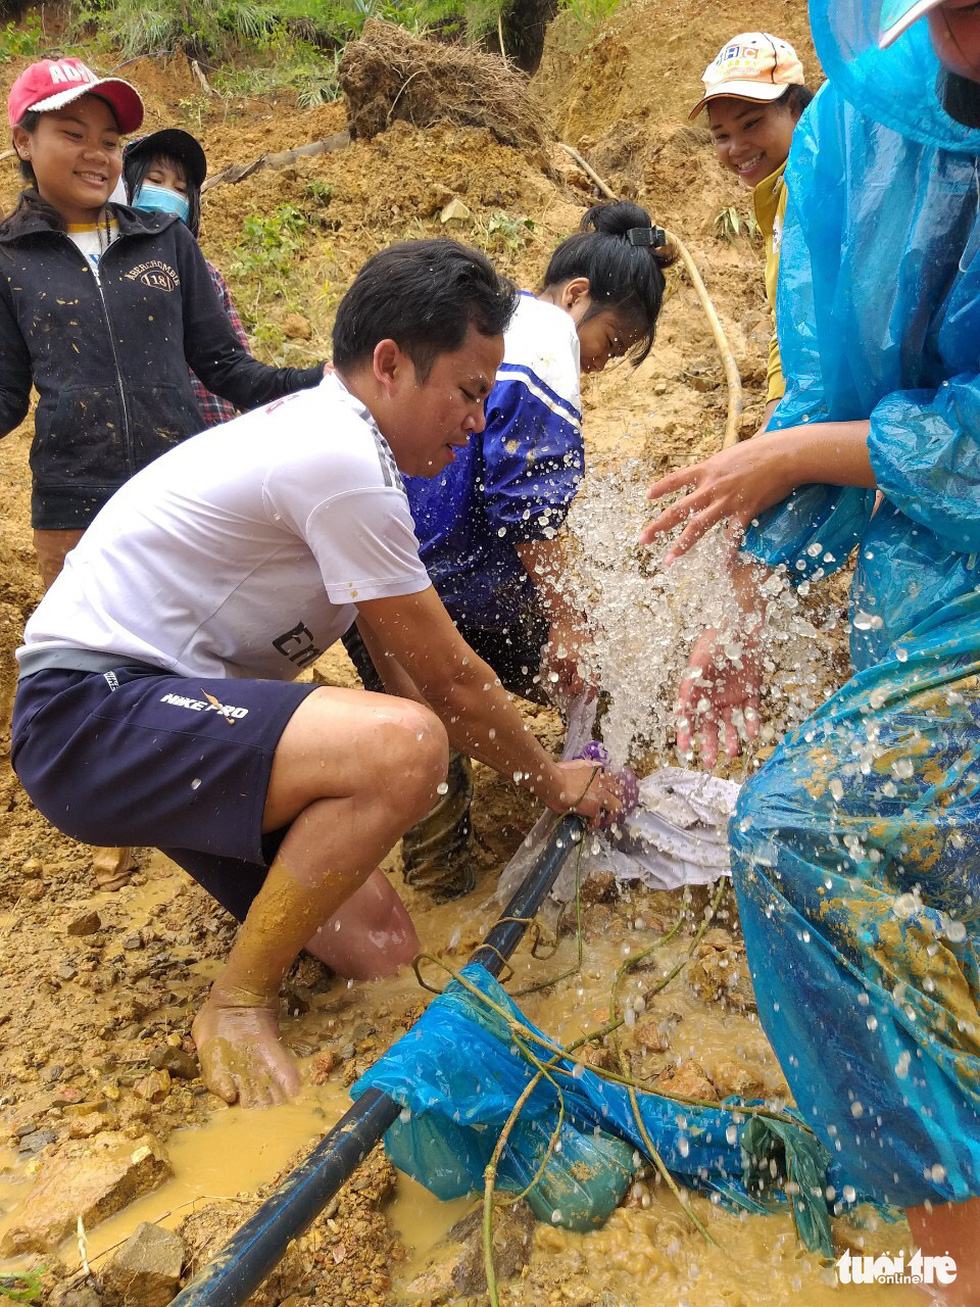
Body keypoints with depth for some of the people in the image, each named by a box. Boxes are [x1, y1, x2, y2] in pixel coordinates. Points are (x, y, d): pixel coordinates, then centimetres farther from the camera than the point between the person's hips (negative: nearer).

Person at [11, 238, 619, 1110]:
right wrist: (554, 782, 3)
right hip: (89, 715, -8)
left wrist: (526, 759, 17)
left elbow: (409, 665, 15)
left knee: (376, 947, -1)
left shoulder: (328, 433, 10)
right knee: (406, 746, -31)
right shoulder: (342, 461, -21)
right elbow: (448, 681, -14)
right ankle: (237, 1006, -11)